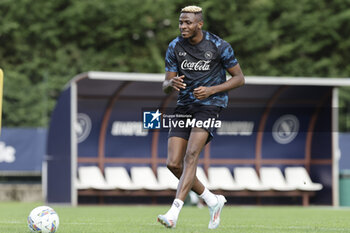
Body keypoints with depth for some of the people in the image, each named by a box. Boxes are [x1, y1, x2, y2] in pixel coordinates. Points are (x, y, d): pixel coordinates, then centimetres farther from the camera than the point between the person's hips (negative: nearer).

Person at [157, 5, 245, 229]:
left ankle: (174, 212, -31)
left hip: (210, 104, -5)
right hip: (184, 106, 5)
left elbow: (239, 78, 0)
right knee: (174, 164, -5)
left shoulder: (219, 46, -7)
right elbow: (166, 85, 5)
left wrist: (211, 90, -14)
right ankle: (213, 201, 15)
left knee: (191, 155, -24)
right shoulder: (175, 47, 3)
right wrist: (172, 83, -21)